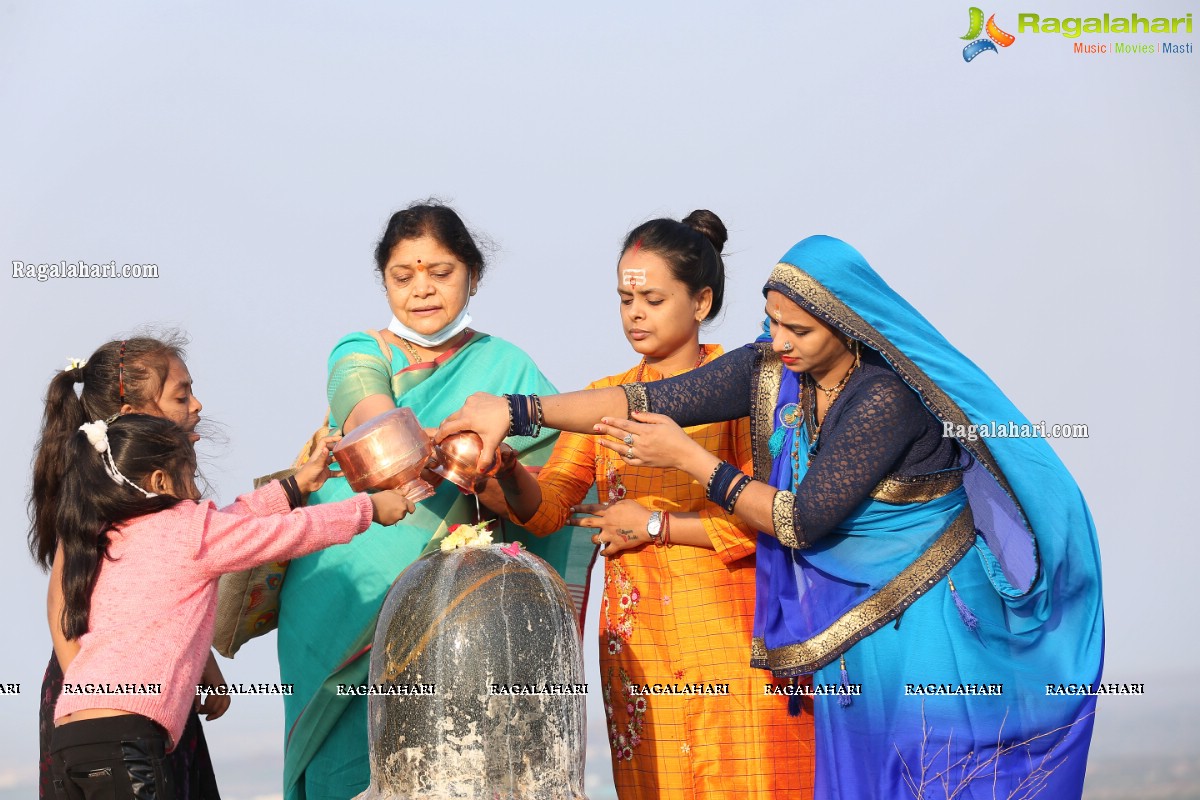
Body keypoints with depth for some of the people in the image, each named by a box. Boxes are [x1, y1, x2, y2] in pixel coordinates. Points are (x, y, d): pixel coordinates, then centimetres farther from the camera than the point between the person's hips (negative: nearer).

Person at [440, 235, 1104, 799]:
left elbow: (802, 521, -21)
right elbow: (650, 401, -7)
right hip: (853, 618, 6)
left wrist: (689, 459, -15)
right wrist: (515, 410, -14)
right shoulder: (769, 370, -4)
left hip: (925, 618, -6)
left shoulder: (887, 397, -24)